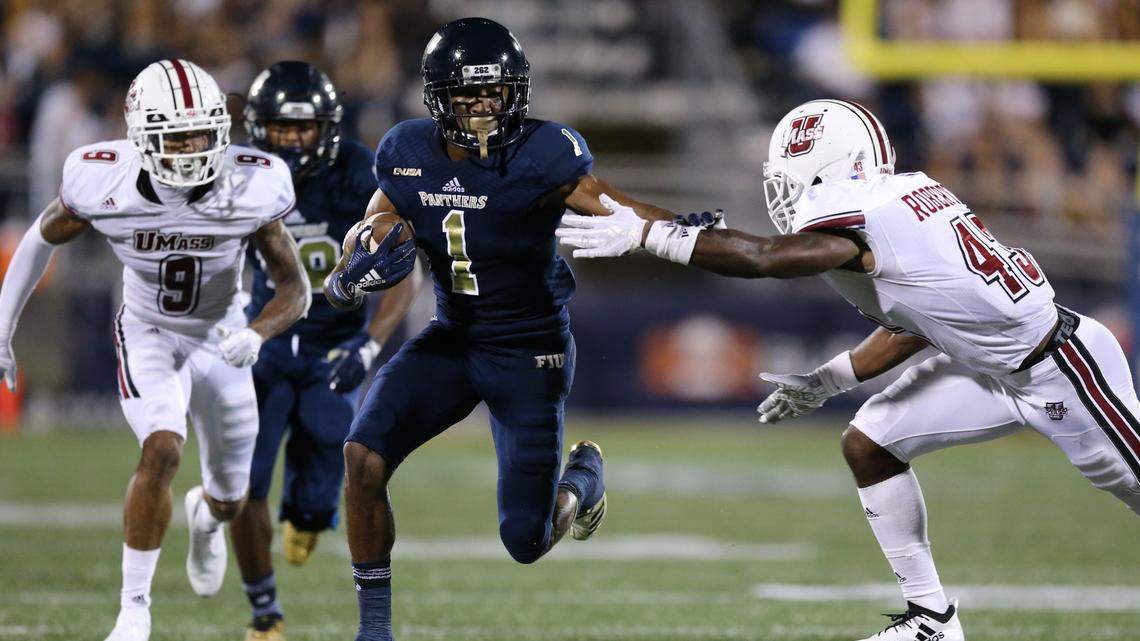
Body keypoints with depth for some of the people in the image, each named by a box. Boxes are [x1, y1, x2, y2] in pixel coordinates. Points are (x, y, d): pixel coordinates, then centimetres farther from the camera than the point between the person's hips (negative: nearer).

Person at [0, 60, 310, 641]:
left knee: (229, 499, 16)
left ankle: (205, 517, 57)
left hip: (220, 340, 2)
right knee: (162, 451, -29)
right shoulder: (103, 183, -27)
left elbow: (295, 290, -18)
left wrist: (255, 334, -39)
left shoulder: (250, 188, -27)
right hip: (148, 335, -2)